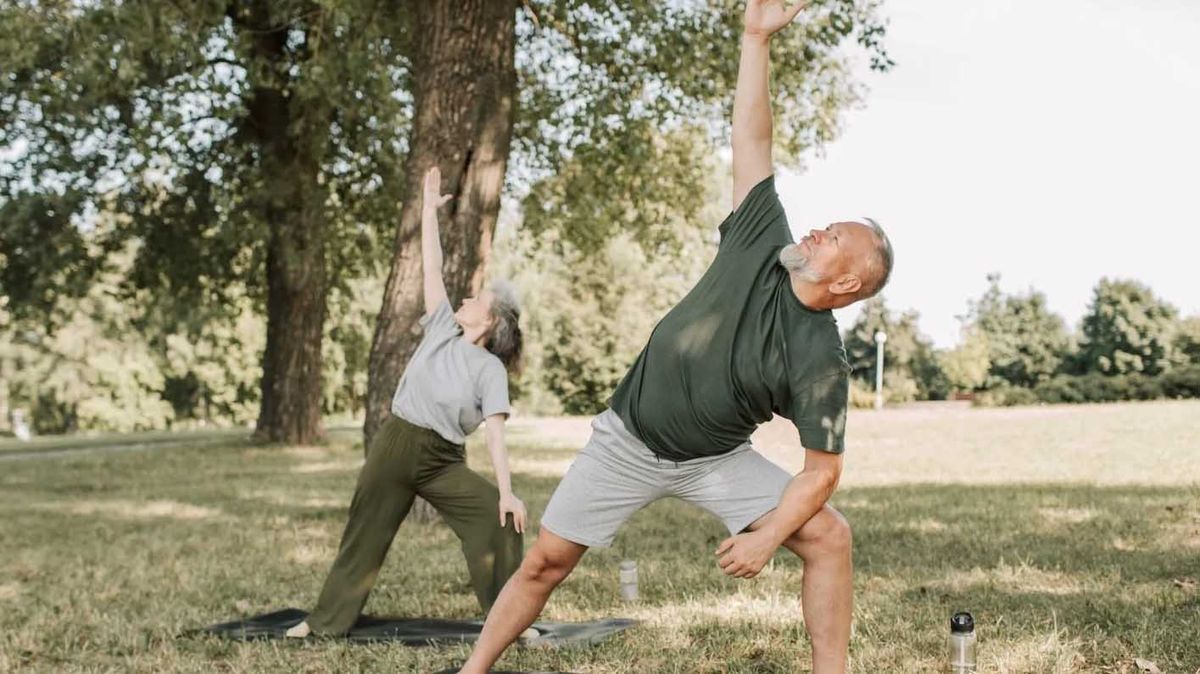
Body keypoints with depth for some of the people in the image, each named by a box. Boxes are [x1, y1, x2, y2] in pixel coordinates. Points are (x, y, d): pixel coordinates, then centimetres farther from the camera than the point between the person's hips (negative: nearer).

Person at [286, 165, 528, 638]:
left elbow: (495, 432, -13)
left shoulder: (490, 369, -5)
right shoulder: (442, 329, 5)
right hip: (394, 446, 3)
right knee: (364, 536, 11)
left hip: (443, 461, -3)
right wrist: (429, 209, 4)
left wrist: (507, 491, -23)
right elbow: (431, 267, 5)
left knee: (498, 519, -20)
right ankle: (327, 620, 25)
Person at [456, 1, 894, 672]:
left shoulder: (822, 361, -19)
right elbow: (752, 142, -13)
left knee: (828, 535, -16)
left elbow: (822, 469, -15)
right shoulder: (764, 246, -13)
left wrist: (767, 536, -24)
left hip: (717, 461, -1)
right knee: (547, 561, 3)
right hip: (627, 443, 2)